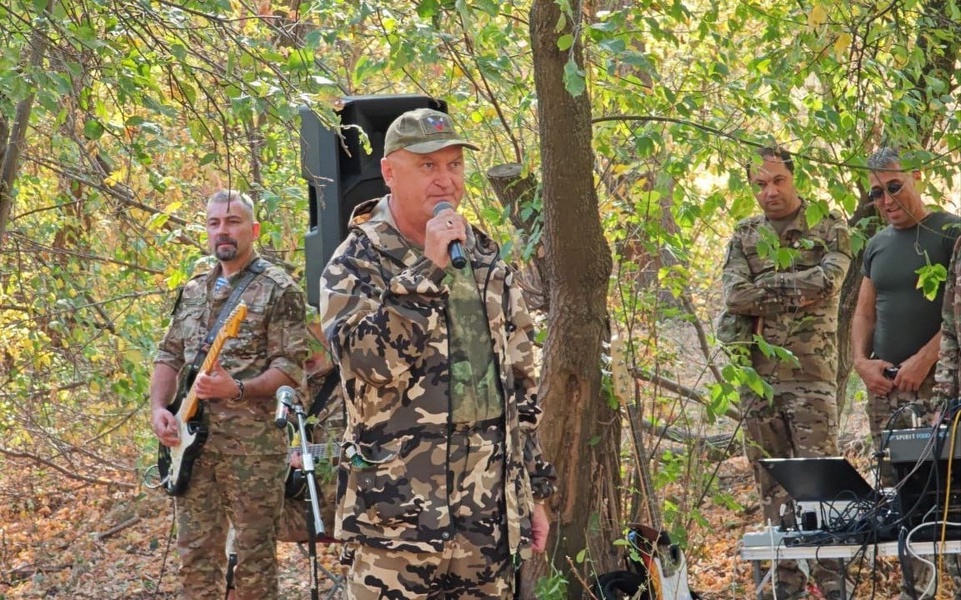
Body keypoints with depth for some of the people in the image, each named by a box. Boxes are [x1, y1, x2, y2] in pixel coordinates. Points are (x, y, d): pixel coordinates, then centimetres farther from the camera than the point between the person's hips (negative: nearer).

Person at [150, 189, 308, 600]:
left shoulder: (278, 290, -3)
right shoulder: (193, 290, 16)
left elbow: (291, 368, -9)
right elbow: (169, 355, 18)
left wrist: (237, 389, -23)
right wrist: (158, 408, 1)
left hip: (252, 439, -6)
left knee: (254, 552, -2)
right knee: (195, 552, 8)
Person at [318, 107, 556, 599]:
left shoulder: (488, 260, 13)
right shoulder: (354, 265, -4)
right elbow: (367, 359, -22)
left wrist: (535, 489, 16)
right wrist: (427, 270, -22)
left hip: (490, 517, 5)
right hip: (397, 517, -5)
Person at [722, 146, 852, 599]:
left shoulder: (828, 228, 4)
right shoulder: (744, 236, 12)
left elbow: (828, 281, -14)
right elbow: (734, 297, -3)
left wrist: (767, 284, -6)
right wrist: (796, 292, -7)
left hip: (811, 374, -4)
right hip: (758, 375, 4)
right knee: (771, 482, 6)